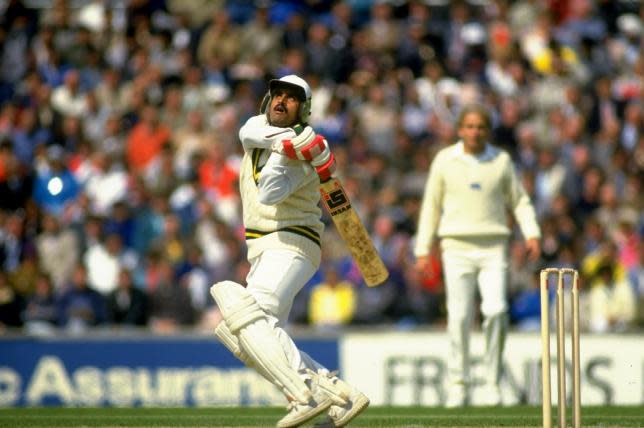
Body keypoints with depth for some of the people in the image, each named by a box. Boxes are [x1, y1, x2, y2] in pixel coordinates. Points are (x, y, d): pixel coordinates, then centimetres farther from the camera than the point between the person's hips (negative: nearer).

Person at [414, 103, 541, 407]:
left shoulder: (501, 160, 8)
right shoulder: (444, 160, 6)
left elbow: (519, 200, 13)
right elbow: (431, 206, 9)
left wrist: (532, 234, -2)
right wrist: (423, 250, 5)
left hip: (493, 248, 0)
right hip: (457, 247, 0)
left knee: (496, 309, -16)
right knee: (459, 316, -9)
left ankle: (492, 381, -3)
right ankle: (458, 385, 1)